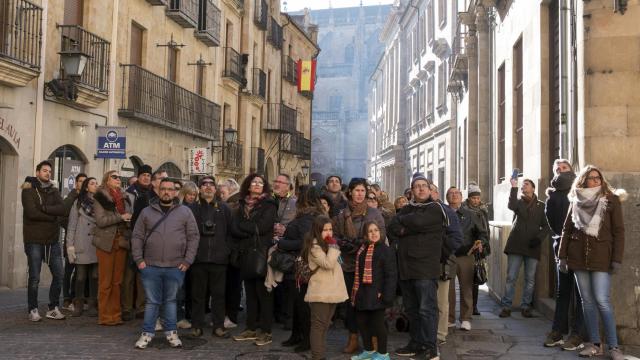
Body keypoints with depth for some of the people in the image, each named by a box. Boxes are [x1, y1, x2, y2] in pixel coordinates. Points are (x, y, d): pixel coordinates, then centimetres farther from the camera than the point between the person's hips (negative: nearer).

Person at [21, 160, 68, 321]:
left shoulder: (53, 191, 12)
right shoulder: (28, 190, -3)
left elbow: (63, 210, -5)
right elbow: (32, 212, -18)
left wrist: (43, 208, -16)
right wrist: (52, 215, -9)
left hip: (53, 240, 5)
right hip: (34, 240, -5)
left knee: (59, 274, 5)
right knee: (34, 278, 1)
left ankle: (53, 308, 17)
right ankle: (33, 310, 14)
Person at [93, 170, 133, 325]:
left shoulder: (124, 197, 14)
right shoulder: (100, 197, -2)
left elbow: (129, 218, 17)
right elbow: (100, 221, -12)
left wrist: (130, 220, -5)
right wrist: (120, 217, -15)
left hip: (121, 241, 5)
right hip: (106, 242, -5)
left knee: (118, 281, 7)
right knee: (105, 282, -1)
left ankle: (116, 315, 14)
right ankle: (105, 316, 5)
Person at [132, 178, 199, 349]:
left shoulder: (185, 212, 3)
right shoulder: (147, 212, 7)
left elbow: (193, 237, 2)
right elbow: (137, 237, 8)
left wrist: (187, 261, -4)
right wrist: (138, 259, -1)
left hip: (176, 267, 0)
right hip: (150, 266, 1)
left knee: (170, 301, 10)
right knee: (152, 301, 6)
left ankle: (171, 332, 19)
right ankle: (147, 333, 15)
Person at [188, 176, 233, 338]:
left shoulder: (224, 208, 10)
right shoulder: (192, 208, 7)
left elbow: (230, 232, 9)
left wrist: (226, 250, -1)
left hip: (219, 258, 0)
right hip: (198, 258, 0)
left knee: (219, 293, 3)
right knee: (198, 293, 5)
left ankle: (218, 326, 9)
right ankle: (197, 325, 13)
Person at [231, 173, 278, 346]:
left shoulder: (269, 205, -1)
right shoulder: (242, 205, 13)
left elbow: (262, 227, -15)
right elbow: (234, 229, 2)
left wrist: (243, 226, -5)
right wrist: (253, 230, -12)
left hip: (262, 254, -5)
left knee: (263, 293, -2)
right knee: (250, 293, 10)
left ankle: (266, 332, 2)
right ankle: (251, 329, 18)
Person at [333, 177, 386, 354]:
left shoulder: (374, 213, 2)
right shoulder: (342, 215, 8)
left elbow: (381, 236, -3)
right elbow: (335, 236, 9)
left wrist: (360, 244, -14)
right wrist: (346, 244, -10)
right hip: (349, 264, 2)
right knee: (351, 301, 5)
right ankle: (353, 340, 15)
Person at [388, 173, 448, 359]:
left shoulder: (435, 208, -3)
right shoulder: (407, 209, 18)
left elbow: (418, 221, -18)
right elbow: (392, 227, 5)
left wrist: (402, 222, 0)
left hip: (425, 267, -7)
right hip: (406, 267, 7)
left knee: (427, 308, -7)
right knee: (411, 308, 13)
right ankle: (416, 344, 23)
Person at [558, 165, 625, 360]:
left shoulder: (611, 200, 1)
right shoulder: (576, 201, 9)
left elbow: (618, 231, -2)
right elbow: (566, 230, 11)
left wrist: (617, 259, -9)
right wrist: (562, 256, 5)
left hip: (601, 257, -4)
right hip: (578, 257, 4)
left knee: (602, 301, -9)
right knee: (587, 301, 6)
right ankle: (594, 343, 13)